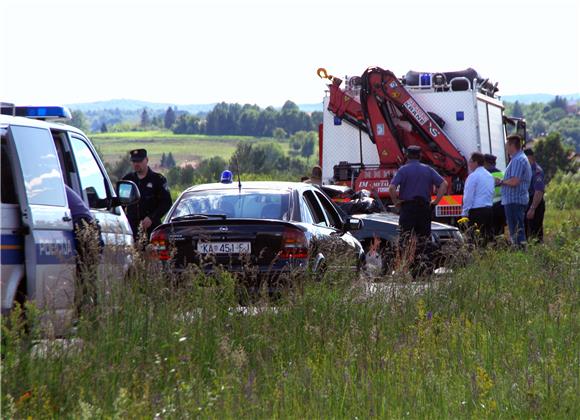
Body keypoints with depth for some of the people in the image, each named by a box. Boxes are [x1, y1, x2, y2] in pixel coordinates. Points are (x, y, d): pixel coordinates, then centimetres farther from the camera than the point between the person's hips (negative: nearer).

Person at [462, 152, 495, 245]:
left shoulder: (473, 176, -10)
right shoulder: (490, 176, 16)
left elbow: (468, 197, -11)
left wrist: (465, 213, -7)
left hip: (477, 210, -8)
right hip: (489, 209, 8)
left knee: (475, 237, -9)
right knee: (488, 235, 8)